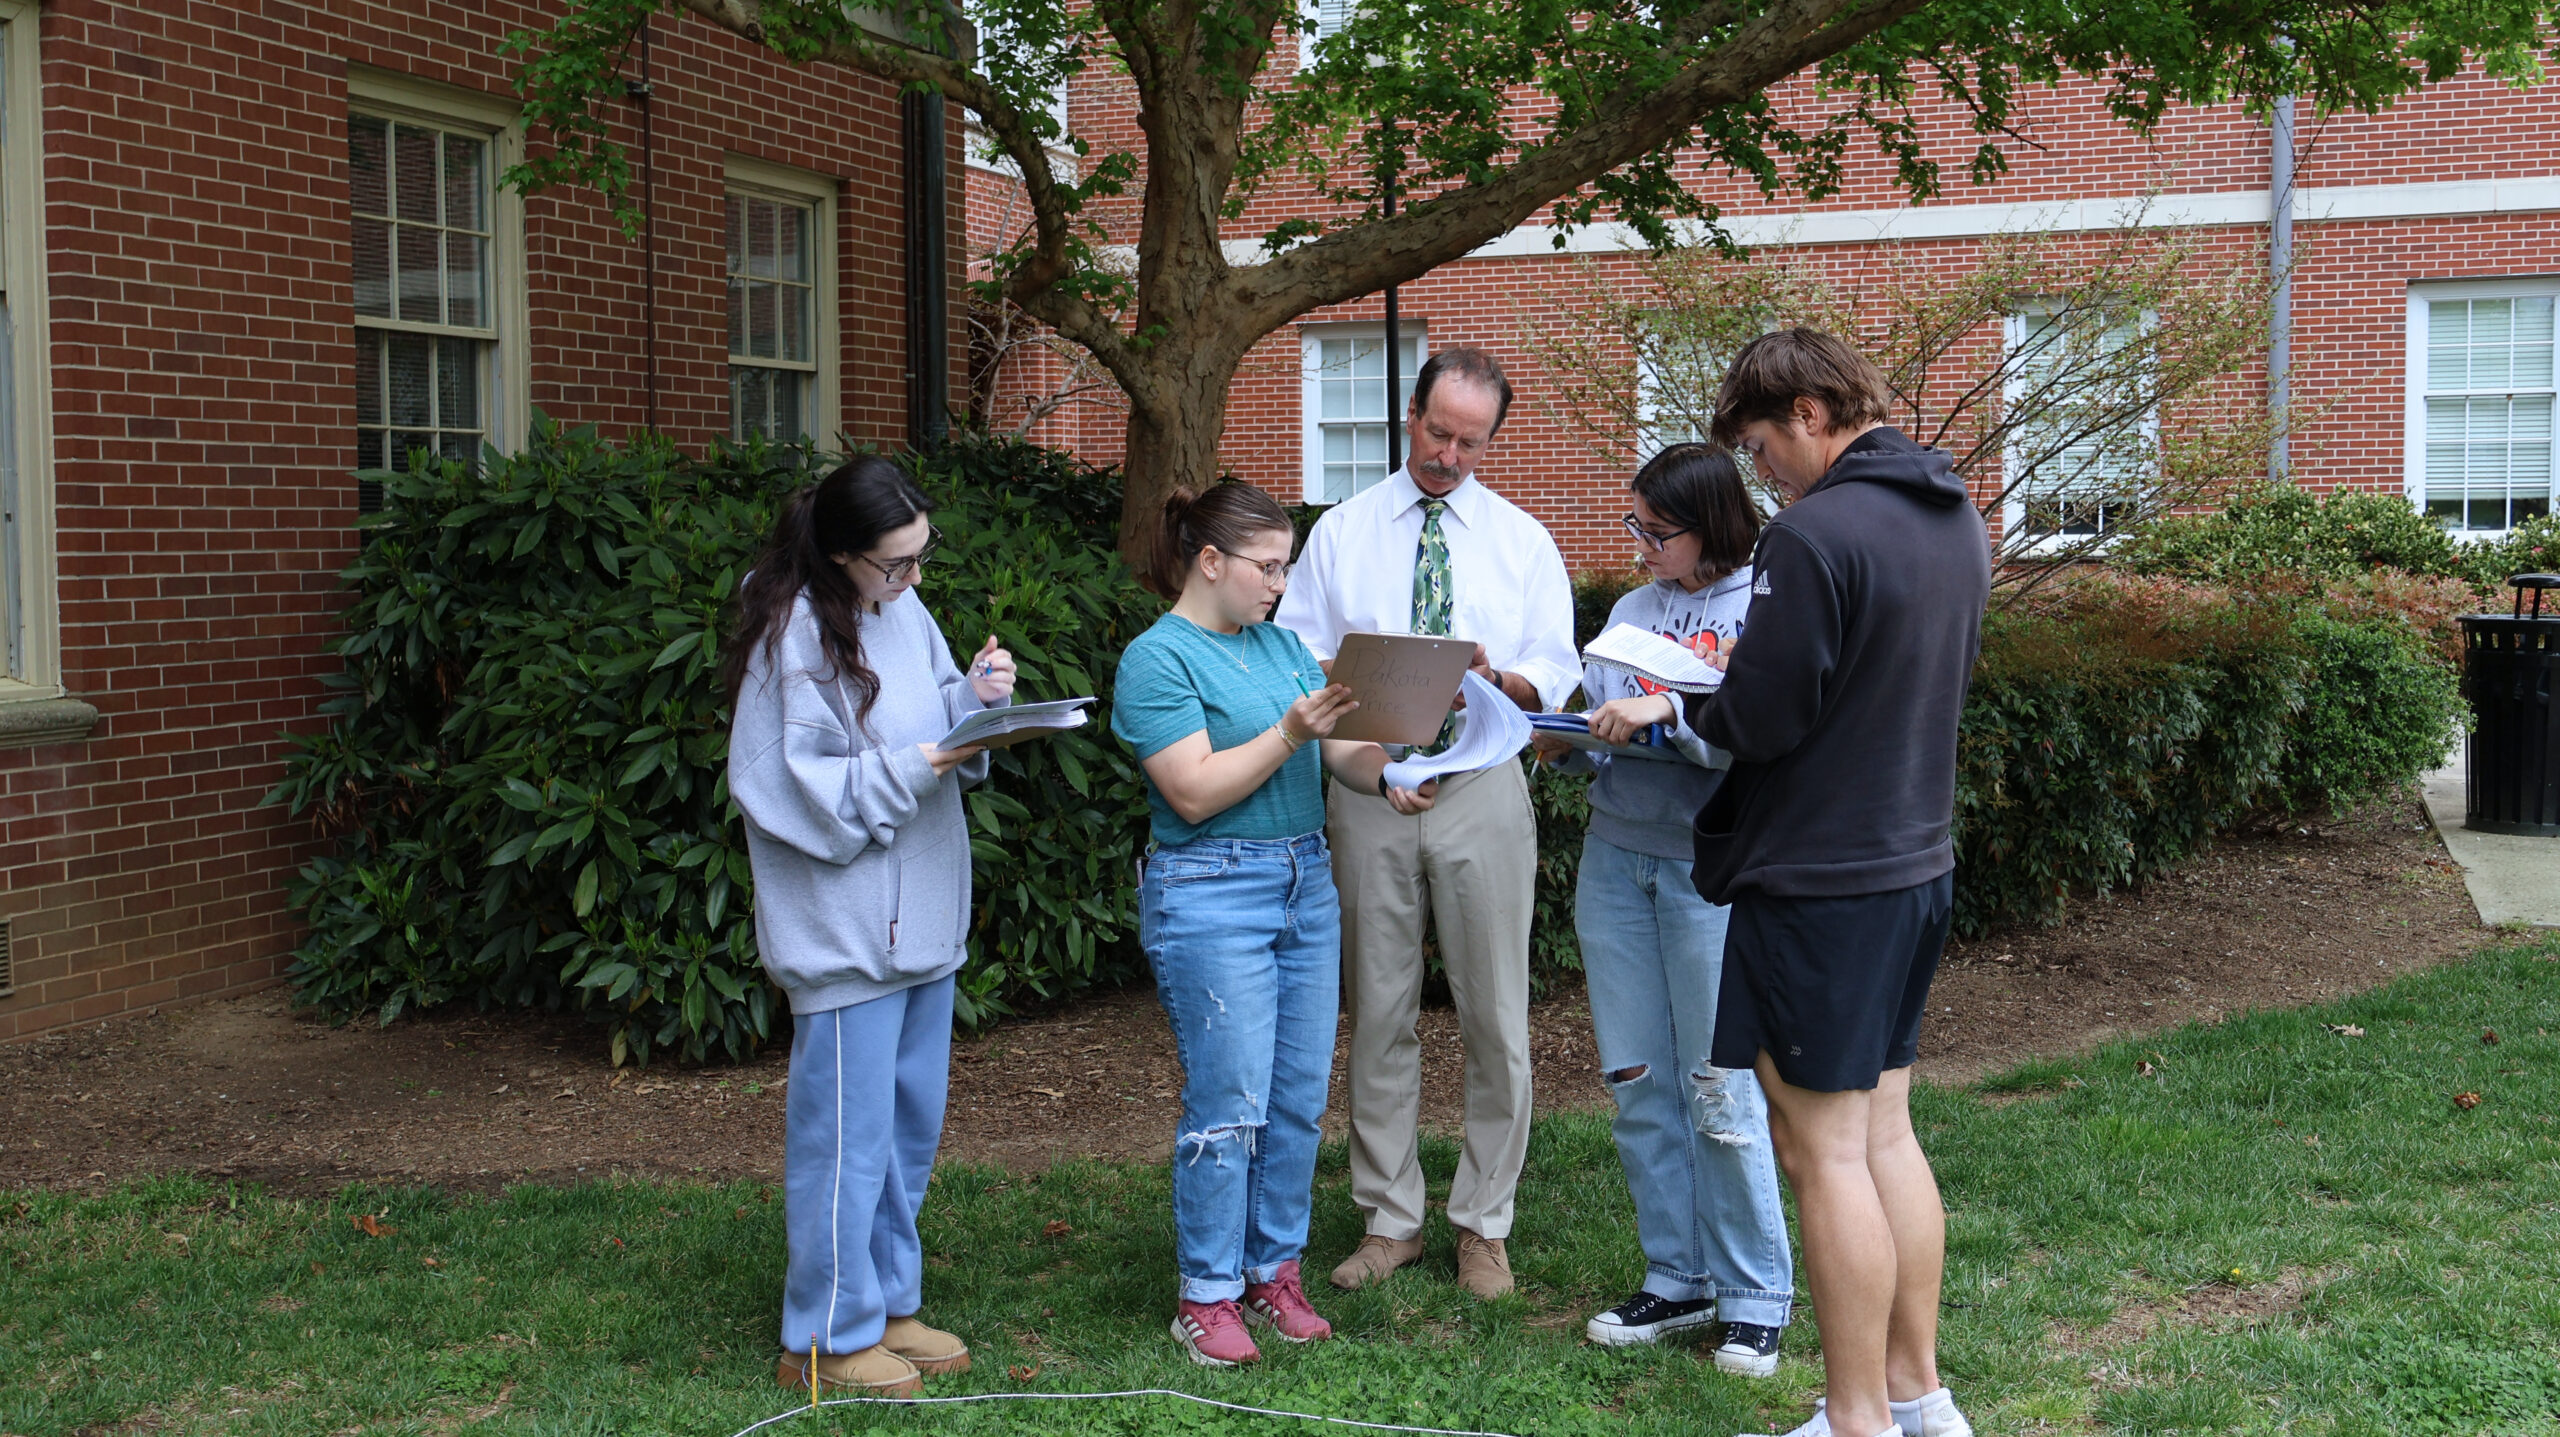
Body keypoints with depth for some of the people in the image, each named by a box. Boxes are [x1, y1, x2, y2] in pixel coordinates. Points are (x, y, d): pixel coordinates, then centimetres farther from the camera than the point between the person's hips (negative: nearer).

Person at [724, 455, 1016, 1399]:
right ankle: (828, 1339, 13)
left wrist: (977, 698, -6)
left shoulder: (903, 611, 7)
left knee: (911, 1122, 17)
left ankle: (886, 1305, 31)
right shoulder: (797, 636, -16)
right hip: (844, 925, -8)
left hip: (921, 919, 8)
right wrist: (905, 773, -23)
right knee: (849, 1131, 0)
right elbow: (788, 789, -18)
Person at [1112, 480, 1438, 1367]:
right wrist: (1289, 734, -22)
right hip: (1211, 898, -7)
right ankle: (1208, 1295, 7)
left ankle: (1275, 1270, 22)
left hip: (1306, 887, 7)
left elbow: (1342, 748, 9)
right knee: (1230, 1104, -5)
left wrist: (1387, 777, -11)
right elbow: (1194, 792, -16)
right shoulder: (1157, 659, -8)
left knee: (1300, 1098, 9)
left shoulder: (1282, 645, 14)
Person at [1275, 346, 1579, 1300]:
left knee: (1494, 1014, 2)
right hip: (1368, 785, 1)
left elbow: (1556, 672, 2)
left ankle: (1483, 1224, 14)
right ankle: (1390, 1219, 18)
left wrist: (1495, 678, -19)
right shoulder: (1340, 533, 8)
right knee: (1379, 1012, 6)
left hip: (1480, 786, 0)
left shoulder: (1522, 541, 8)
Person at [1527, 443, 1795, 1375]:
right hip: (1616, 854, 6)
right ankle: (1677, 1280, 20)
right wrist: (1562, 744, -2)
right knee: (1638, 1082, 8)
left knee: (1719, 1088, -3)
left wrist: (1666, 711, -26)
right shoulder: (1635, 607, 14)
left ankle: (1755, 1297, 10)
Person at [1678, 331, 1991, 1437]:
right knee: (1885, 1131, 16)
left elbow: (1759, 716, -19)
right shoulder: (1956, 521, 10)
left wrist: (1683, 710, 2)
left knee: (1823, 1151, 0)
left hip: (1819, 879, -9)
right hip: (1918, 862, 9)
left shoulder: (1815, 534, -19)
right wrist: (1724, 706, 14)